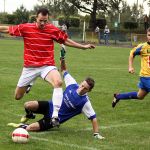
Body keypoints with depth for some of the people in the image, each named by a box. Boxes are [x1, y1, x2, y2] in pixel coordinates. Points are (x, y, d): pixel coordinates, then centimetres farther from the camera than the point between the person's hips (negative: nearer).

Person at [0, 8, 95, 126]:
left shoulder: (53, 30, -5)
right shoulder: (25, 28, -8)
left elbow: (66, 41, 10)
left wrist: (83, 46, 11)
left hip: (47, 66, -1)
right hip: (29, 67, 1)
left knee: (58, 82, -34)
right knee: (18, 96, 11)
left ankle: (55, 115, -33)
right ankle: (28, 84, 48)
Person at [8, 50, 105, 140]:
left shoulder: (85, 102, -25)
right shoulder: (73, 84, -11)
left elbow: (93, 118, -20)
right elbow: (64, 70, 4)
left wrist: (96, 134, -26)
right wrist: (62, 59, -12)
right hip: (51, 106, 4)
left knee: (29, 128, -20)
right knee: (28, 105, -18)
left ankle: (23, 126, 19)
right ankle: (29, 116, 21)